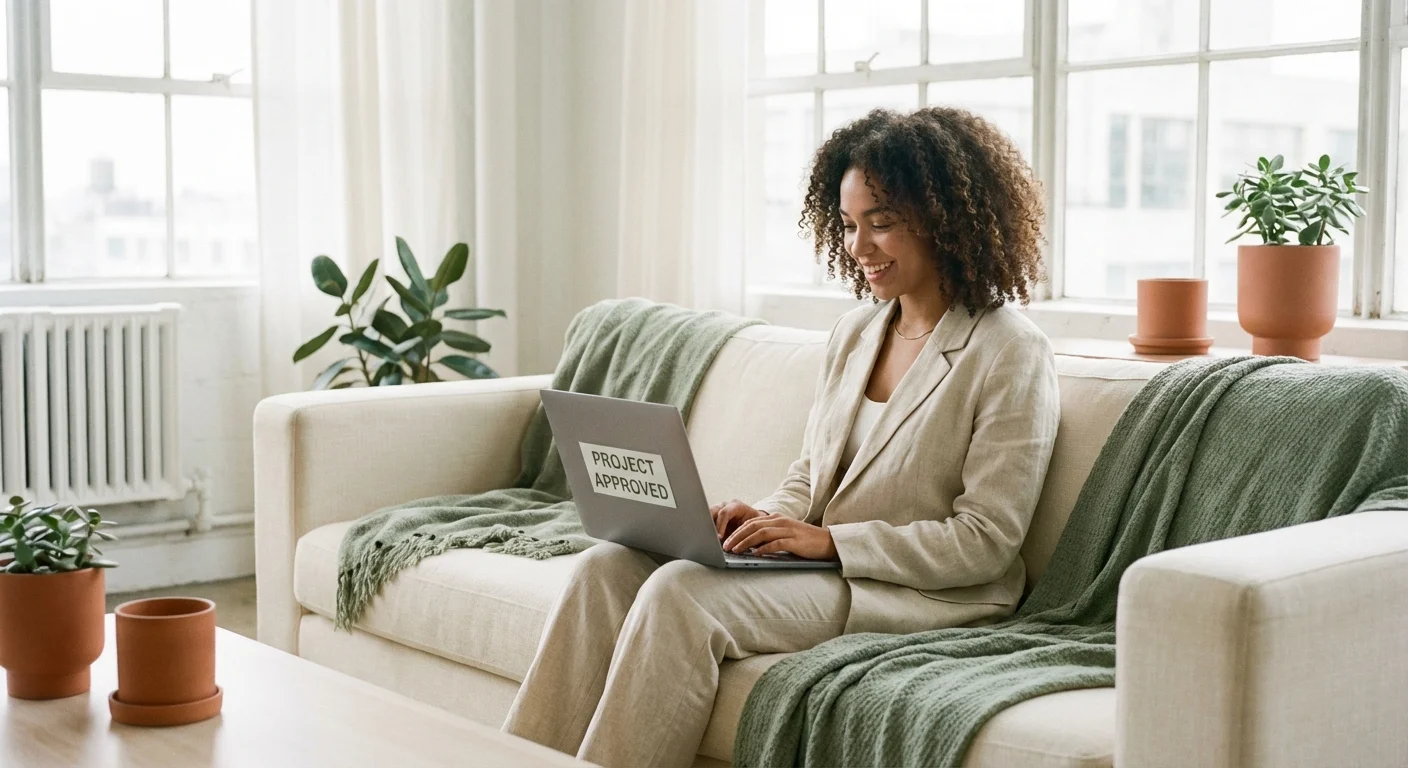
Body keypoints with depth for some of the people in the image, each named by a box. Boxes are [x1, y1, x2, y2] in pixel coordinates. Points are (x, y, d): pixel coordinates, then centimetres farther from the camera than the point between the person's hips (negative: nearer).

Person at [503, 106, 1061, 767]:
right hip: (821, 561, 7)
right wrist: (767, 518, -5)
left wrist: (829, 540, -19)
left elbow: (984, 542, -13)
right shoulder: (855, 334, 13)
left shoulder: (1010, 354, -10)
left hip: (921, 593, -7)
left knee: (681, 592, -28)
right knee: (607, 567, -13)